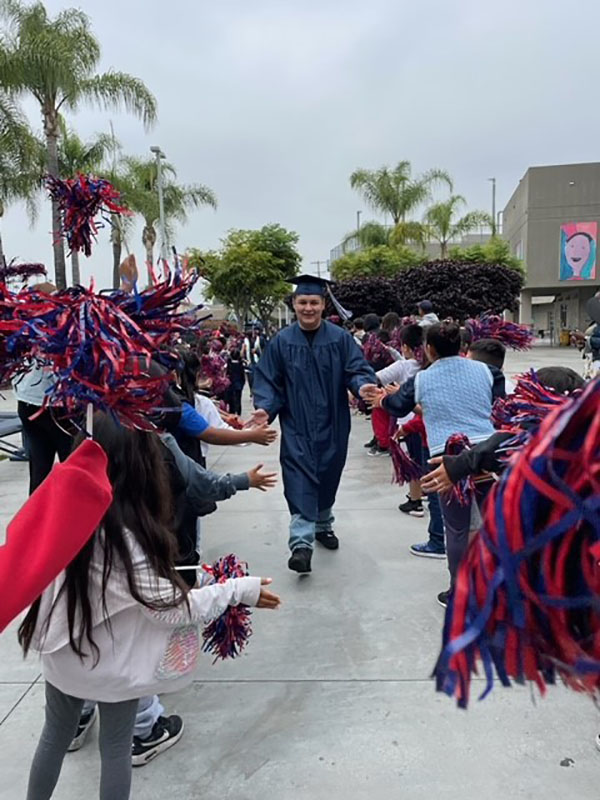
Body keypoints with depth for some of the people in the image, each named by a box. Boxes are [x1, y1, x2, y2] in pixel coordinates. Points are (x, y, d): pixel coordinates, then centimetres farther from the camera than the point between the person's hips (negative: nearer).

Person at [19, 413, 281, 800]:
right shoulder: (123, 535, -32)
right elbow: (168, 607, -26)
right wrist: (238, 590, -18)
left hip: (64, 654, 6)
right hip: (113, 664, -5)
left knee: (56, 736, 27)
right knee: (116, 749, 17)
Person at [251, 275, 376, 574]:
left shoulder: (340, 338, -2)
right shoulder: (281, 342, -2)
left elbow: (356, 370, -5)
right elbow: (268, 381, -1)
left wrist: (364, 387, -28)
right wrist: (265, 408, -18)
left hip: (332, 425, 2)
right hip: (297, 426, -1)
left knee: (327, 478, 16)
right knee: (300, 481, -11)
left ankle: (323, 525, 39)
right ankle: (301, 543, -12)